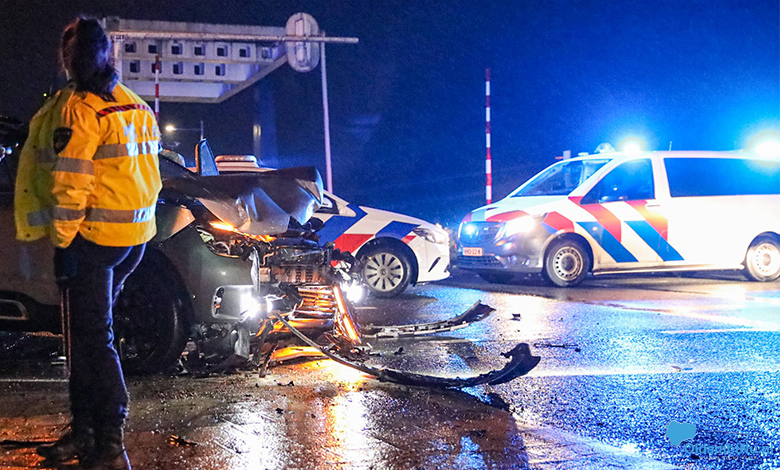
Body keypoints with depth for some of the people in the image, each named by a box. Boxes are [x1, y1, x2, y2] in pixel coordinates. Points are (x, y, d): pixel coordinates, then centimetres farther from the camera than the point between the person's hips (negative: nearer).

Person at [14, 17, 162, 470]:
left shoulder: (79, 109, -13)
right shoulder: (137, 106, 13)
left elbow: (70, 182, -16)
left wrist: (61, 241, -11)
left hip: (97, 237, -8)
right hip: (137, 234, 8)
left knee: (94, 335, -2)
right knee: (89, 330, 16)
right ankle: (84, 432, 24)